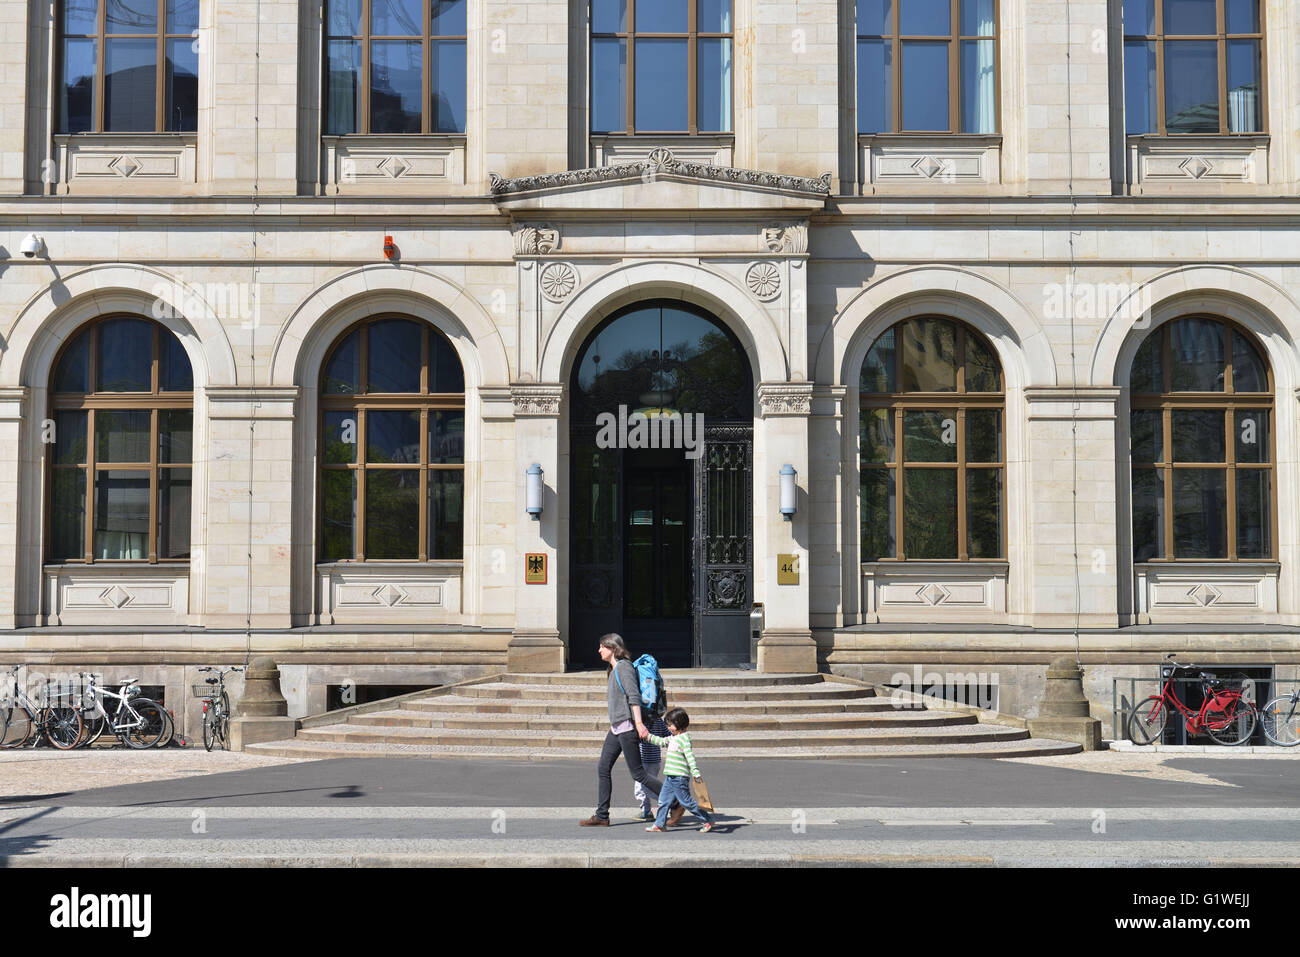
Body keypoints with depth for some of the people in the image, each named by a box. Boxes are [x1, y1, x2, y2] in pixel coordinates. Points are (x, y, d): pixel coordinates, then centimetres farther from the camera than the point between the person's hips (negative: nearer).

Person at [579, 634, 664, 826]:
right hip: (616, 728, 10)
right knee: (603, 769, 5)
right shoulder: (613, 670, 17)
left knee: (638, 774, -6)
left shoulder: (624, 667, -12)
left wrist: (638, 723, -27)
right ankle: (601, 816, 8)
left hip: (627, 727, -10)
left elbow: (634, 696, -20)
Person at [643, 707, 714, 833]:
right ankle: (659, 824, 15)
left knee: (686, 802, -4)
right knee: (663, 800, 9)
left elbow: (690, 756, -24)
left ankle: (708, 819, 6)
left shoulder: (684, 739, -15)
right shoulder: (673, 738, 14)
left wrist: (695, 772, -32)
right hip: (670, 777, 9)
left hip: (680, 778, -9)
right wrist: (648, 736, 28)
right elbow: (662, 742, 30)